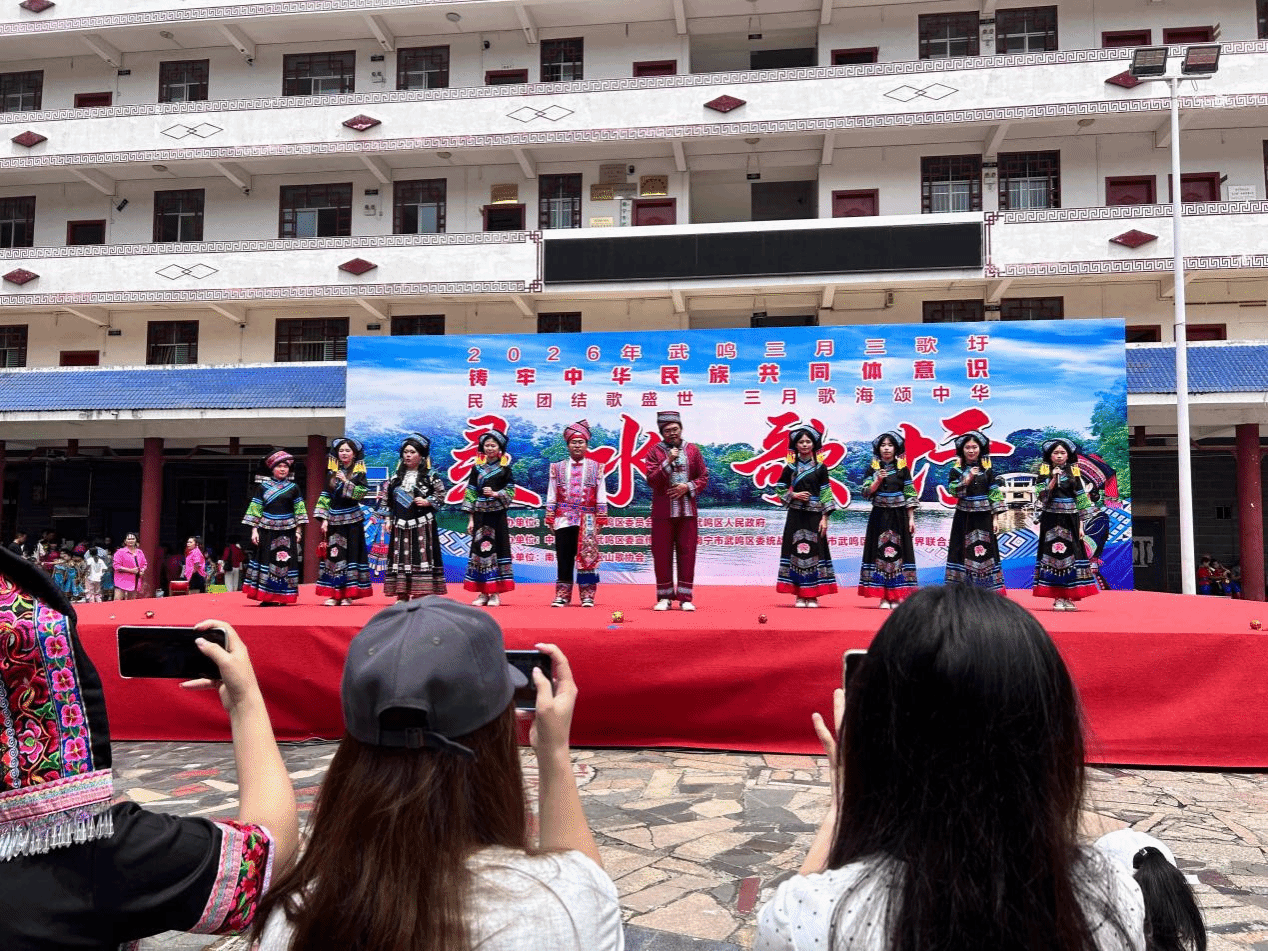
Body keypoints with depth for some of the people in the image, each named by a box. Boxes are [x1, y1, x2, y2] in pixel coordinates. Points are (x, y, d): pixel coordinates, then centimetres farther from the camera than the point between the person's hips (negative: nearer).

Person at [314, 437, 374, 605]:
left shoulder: (359, 473, 2)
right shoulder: (332, 473, 10)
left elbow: (361, 494, -12)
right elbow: (325, 497, 7)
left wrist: (345, 481, -15)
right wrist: (324, 519, 0)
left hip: (351, 520, -3)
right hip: (333, 520, 3)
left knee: (351, 554, -2)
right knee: (332, 554, 1)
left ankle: (348, 594, 3)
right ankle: (333, 593, 5)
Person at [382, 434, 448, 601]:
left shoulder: (430, 475, 0)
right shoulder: (397, 476, 12)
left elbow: (441, 495, 0)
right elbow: (387, 499, 14)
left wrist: (427, 502, -15)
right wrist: (388, 520, 9)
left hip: (422, 524, -4)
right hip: (400, 524, 4)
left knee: (421, 556, -8)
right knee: (400, 556, 3)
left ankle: (421, 594, -6)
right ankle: (402, 595, 9)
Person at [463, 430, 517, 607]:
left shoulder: (505, 469, 5)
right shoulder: (477, 468, 10)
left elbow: (510, 492, 1)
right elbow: (470, 494, 7)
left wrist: (495, 494, -16)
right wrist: (470, 519, 2)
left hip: (497, 515, -2)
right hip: (480, 515, 2)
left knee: (497, 548, -4)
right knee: (479, 549, -1)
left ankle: (495, 593, 2)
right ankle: (482, 592, 7)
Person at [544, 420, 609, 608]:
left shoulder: (596, 468, 8)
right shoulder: (557, 468, 11)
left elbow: (601, 496, 6)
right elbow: (551, 495, 10)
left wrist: (600, 519, 1)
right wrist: (550, 518, 4)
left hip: (587, 521, -1)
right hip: (563, 520, 1)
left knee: (587, 557, -2)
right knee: (563, 559, 2)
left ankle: (587, 596, 5)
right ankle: (562, 595, 9)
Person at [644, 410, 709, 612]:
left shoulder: (693, 450, 8)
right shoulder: (655, 452, 3)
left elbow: (704, 477, 8)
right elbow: (652, 480, -7)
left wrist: (688, 487, -9)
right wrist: (668, 461, -16)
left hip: (688, 511, 1)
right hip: (663, 512, -1)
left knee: (687, 553, 2)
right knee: (662, 554, 1)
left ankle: (685, 597, 8)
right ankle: (664, 597, 11)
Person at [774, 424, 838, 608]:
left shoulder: (820, 468, 3)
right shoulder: (790, 468, 6)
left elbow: (826, 493, 1)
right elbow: (779, 489, 10)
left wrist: (824, 517, -6)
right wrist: (793, 495, -7)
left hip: (814, 515, -1)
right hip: (796, 515, 1)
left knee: (814, 550, -2)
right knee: (796, 550, -1)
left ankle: (813, 595, 5)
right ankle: (799, 595, 5)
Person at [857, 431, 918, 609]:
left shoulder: (903, 469, 5)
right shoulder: (873, 469, 6)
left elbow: (910, 495, 4)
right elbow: (867, 492, -1)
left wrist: (911, 518, 0)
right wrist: (878, 480, -16)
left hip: (899, 516, 0)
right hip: (879, 515, 0)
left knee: (897, 551, -3)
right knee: (880, 552, -3)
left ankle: (896, 596, 3)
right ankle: (883, 596, 2)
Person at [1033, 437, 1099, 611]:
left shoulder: (1073, 472, 7)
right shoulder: (1046, 472, 4)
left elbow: (1081, 499, 7)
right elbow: (1043, 496, -7)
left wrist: (1080, 524, 2)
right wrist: (1054, 479, -16)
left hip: (1070, 519, 1)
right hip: (1051, 519, -1)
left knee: (1071, 553, -2)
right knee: (1053, 553, -4)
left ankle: (1069, 598, 3)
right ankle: (1058, 598, 0)